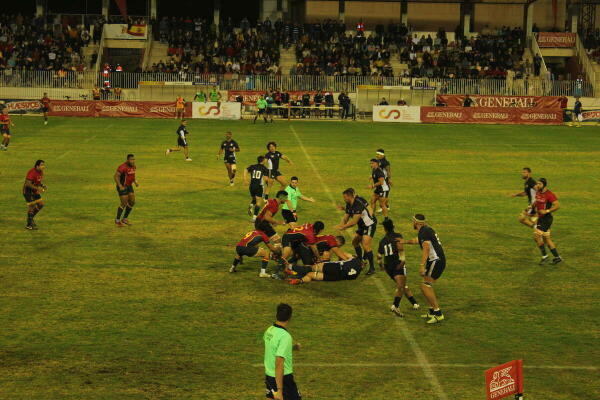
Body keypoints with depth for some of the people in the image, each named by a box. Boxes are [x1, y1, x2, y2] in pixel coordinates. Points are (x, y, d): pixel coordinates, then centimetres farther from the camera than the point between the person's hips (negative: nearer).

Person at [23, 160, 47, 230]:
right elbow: (28, 184, -30)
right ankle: (29, 225, 4)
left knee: (41, 204, 7)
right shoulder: (32, 172, -26)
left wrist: (43, 186, -1)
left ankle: (30, 218, 24)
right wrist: (37, 188, -33)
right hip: (28, 191, -9)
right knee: (32, 206, -8)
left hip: (34, 191, 9)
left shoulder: (41, 172, 2)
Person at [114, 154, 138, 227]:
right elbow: (116, 176, -25)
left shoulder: (133, 166, 4)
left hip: (129, 186, 8)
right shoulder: (123, 167, -23)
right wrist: (120, 186, -31)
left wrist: (135, 182, 8)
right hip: (122, 186, -8)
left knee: (132, 202, 6)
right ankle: (117, 220, 5)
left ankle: (124, 219, 19)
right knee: (124, 203, -9)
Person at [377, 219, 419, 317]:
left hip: (387, 266, 6)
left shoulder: (382, 241, 18)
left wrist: (381, 266, 38)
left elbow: (379, 256, 21)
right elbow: (400, 247, -18)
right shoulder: (397, 236, 3)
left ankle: (414, 303, 22)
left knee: (403, 286, 18)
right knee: (401, 286, -11)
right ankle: (395, 306, -32)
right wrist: (403, 259, -21)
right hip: (398, 264, -5)